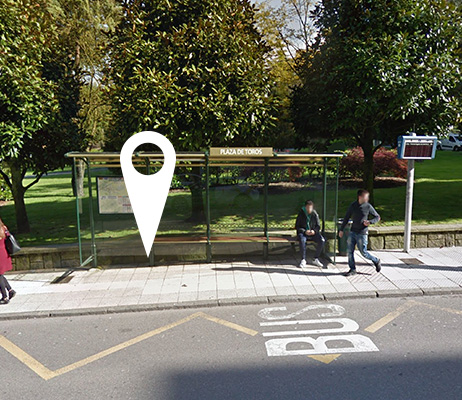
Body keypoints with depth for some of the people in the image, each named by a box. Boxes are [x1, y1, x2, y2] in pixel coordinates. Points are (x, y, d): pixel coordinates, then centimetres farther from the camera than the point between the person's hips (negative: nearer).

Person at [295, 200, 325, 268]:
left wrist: (314, 231, -17)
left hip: (313, 233, 3)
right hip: (303, 233, -2)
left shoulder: (315, 215, 1)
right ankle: (303, 260, -24)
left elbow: (318, 226, 7)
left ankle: (316, 259, -10)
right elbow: (297, 226, -3)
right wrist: (305, 231, -19)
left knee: (322, 240, -25)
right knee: (302, 240, -37)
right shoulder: (301, 214, -5)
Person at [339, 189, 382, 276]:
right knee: (350, 251, 2)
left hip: (362, 233, -3)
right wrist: (341, 229, 8)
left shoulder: (368, 206, -6)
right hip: (352, 232, 3)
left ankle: (376, 261, 27)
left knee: (363, 252, 2)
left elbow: (377, 217, 4)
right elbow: (346, 218, 9)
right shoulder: (353, 206, 0)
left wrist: (369, 222, -14)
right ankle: (352, 269, 15)